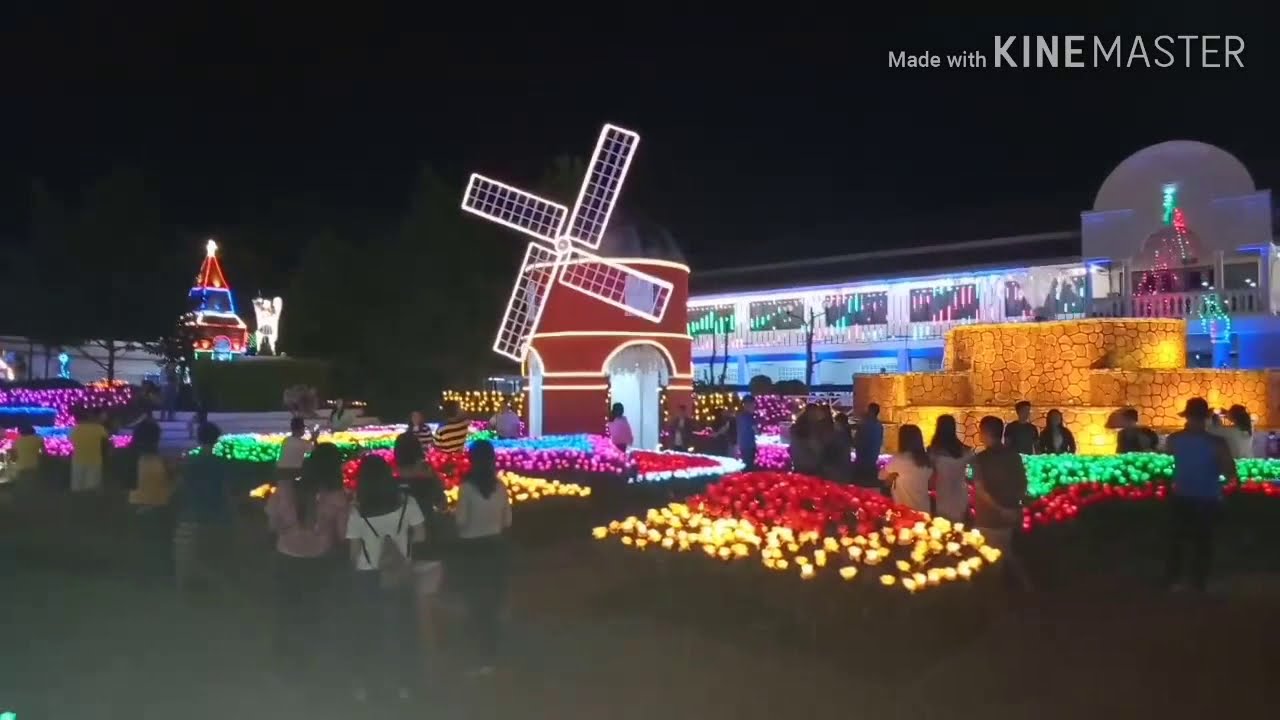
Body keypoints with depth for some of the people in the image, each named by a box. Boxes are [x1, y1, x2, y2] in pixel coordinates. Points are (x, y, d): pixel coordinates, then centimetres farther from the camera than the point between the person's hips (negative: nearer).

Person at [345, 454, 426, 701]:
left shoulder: (357, 511, -14)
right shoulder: (406, 502, -11)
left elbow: (354, 551, -9)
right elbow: (420, 536, -5)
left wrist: (358, 568, 10)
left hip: (366, 577, -1)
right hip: (399, 575, 1)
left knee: (367, 630, 14)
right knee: (402, 627, 14)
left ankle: (364, 685, 23)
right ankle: (403, 684, 22)